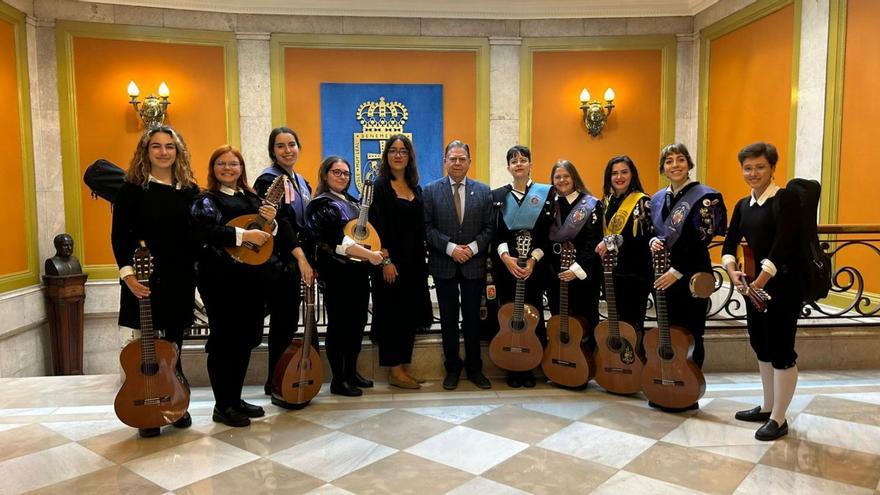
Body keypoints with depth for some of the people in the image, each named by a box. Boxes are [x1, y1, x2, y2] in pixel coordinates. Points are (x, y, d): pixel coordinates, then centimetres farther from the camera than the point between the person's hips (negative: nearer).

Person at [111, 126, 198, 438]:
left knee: (174, 345, 12)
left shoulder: (189, 189, 5)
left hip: (181, 277, 3)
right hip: (145, 278, -3)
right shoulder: (132, 188, -4)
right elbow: (119, 235, -6)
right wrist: (127, 273, -18)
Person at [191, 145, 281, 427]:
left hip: (251, 279, 7)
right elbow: (204, 231, -22)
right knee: (224, 340, -1)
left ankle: (235, 399, 26)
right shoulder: (207, 200, -3)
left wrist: (271, 222, -5)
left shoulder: (252, 199, 15)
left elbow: (273, 235, 16)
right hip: (221, 280, -7)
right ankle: (222, 406, 11)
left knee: (245, 339, 12)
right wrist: (244, 235, -25)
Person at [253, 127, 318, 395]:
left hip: (296, 261, 8)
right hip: (278, 262, -8)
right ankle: (275, 382, 10)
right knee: (283, 322, -2)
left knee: (289, 320, 12)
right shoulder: (268, 179, -10)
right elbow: (279, 222, -20)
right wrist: (301, 256, -27)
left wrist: (310, 260, 12)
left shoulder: (301, 181, 15)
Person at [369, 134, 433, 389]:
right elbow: (377, 227, -12)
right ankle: (394, 372, 8)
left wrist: (422, 260, 8)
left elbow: (420, 227, 14)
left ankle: (404, 367, 19)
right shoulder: (379, 186, -5)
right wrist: (385, 261, -18)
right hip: (392, 260, -7)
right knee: (392, 314, -1)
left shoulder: (415, 188, 13)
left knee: (411, 315, 9)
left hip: (414, 260, 7)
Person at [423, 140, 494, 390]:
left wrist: (472, 248, -12)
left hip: (474, 264, 1)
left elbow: (489, 227, 2)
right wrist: (450, 248, -14)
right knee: (448, 319, 8)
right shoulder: (431, 190, 0)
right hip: (444, 265, -1)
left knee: (472, 318, 9)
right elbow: (427, 227, -5)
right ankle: (452, 368, 21)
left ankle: (474, 368, 22)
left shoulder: (483, 191, 4)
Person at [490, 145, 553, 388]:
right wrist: (506, 257, -14)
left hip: (534, 264, -1)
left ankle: (529, 367, 13)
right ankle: (512, 369, 13)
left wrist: (532, 260, -12)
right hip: (505, 264, 1)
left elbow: (547, 232, -1)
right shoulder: (497, 195, 8)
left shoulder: (545, 193, 5)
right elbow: (495, 232, 1)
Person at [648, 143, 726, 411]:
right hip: (663, 275, 6)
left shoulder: (704, 196, -10)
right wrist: (653, 241, -5)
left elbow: (701, 240, -16)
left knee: (689, 334, 2)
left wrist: (677, 271, -20)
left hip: (691, 276, -6)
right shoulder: (658, 198, 11)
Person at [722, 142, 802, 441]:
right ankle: (767, 408, 32)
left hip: (782, 285, -8)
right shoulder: (743, 206, 9)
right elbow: (729, 245, 3)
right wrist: (733, 272, -15)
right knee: (761, 346, 16)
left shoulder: (786, 199, -11)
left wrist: (760, 281, -26)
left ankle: (779, 420, 11)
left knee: (781, 349, -1)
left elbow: (783, 245, -21)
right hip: (755, 285, 8)